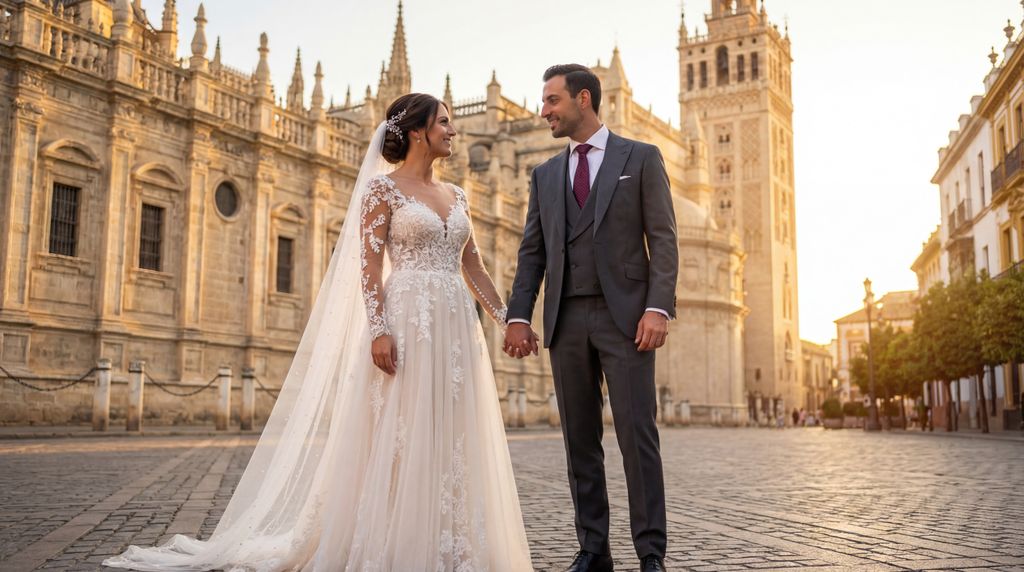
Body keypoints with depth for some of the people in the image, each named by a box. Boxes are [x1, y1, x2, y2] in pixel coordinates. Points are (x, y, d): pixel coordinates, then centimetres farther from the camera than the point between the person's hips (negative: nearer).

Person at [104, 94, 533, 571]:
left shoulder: (456, 196, 17)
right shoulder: (382, 186, -1)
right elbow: (369, 264, -8)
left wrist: (508, 319, 12)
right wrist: (379, 329, -19)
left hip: (457, 326, 6)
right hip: (406, 322, -6)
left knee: (452, 441, 6)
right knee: (397, 438, -4)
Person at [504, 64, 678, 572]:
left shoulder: (641, 158, 6)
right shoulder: (545, 175, 17)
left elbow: (663, 240, -1)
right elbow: (532, 252, 13)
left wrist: (659, 307, -13)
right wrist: (518, 316, 2)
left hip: (624, 315, -4)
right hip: (566, 320, 4)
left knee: (637, 435, -5)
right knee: (580, 439, 6)